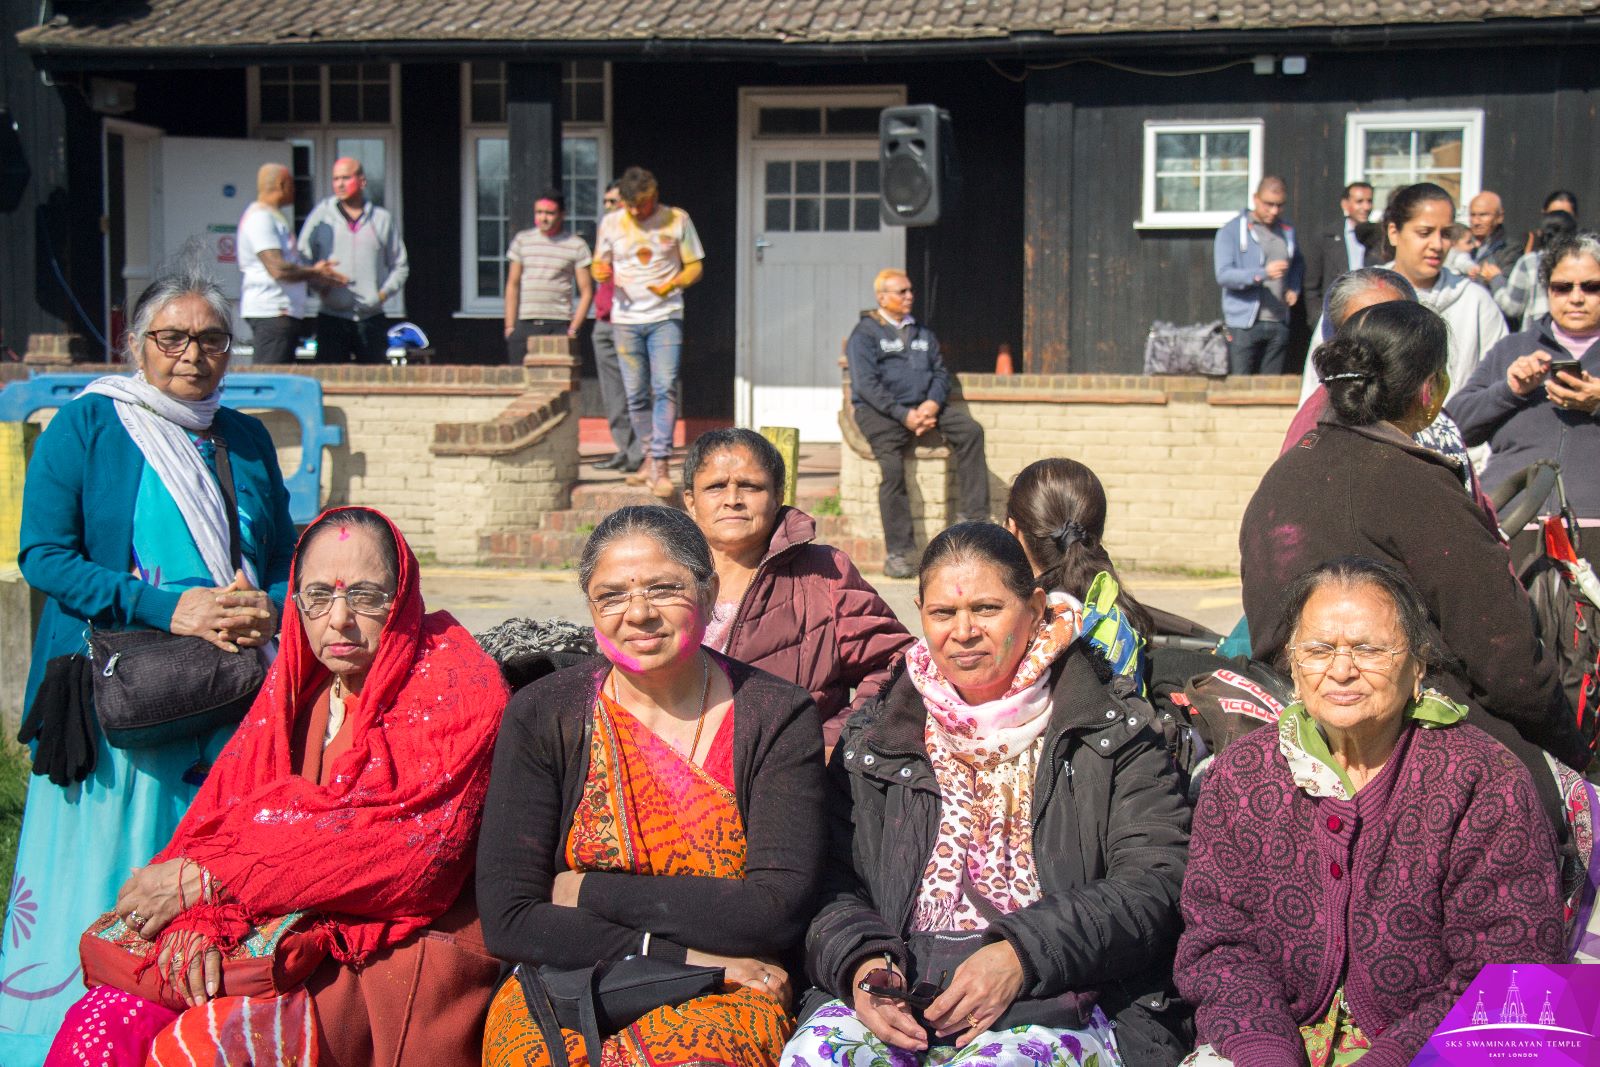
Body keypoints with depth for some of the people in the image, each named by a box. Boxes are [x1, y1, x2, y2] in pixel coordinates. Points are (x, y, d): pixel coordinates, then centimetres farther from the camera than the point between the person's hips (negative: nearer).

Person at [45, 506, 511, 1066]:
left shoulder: (455, 687, -6)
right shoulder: (296, 685, 14)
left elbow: (404, 846, -17)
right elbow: (224, 805, 6)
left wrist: (204, 879, -15)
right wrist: (192, 916, -16)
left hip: (401, 955, -5)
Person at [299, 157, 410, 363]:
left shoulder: (383, 218, 10)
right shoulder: (321, 215, 7)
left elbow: (400, 266, 14)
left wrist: (384, 292, -2)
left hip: (372, 319, 1)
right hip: (332, 318, -1)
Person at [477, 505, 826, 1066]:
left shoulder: (779, 719, 0)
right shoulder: (540, 719, 2)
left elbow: (779, 911, -9)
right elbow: (508, 920, -4)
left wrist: (591, 893, -6)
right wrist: (683, 956, -11)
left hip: (723, 1000, -1)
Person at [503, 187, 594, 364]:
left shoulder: (577, 245, 3)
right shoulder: (522, 240, 11)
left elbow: (587, 291, 1)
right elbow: (512, 285, 13)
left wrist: (573, 329, -8)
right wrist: (509, 326, 5)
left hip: (559, 325, -2)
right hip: (525, 324, 2)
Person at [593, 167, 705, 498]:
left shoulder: (677, 220, 2)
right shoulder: (611, 223, 7)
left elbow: (695, 266, 5)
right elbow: (599, 263, 16)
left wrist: (671, 285, -15)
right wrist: (601, 272, -9)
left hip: (665, 318, -2)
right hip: (625, 319, 2)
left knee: (665, 388, -14)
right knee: (636, 393, 4)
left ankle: (661, 466, -17)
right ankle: (651, 456, 20)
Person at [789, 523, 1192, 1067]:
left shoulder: (1113, 732, 9)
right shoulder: (873, 738, 18)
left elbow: (1155, 883, -3)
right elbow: (830, 884, 14)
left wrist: (1022, 956, -16)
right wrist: (859, 960, -10)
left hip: (1055, 1000, -2)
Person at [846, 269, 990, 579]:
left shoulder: (922, 333, 22)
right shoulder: (865, 333, 1)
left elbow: (940, 373, 16)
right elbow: (866, 384, -9)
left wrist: (932, 404, -7)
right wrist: (903, 415, -18)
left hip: (922, 406, 6)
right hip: (878, 411, -6)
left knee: (970, 430, -17)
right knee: (892, 466, -29)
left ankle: (973, 516, -18)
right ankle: (897, 552, -25)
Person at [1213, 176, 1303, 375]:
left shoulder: (1287, 231, 15)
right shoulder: (1231, 231, -3)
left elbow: (1298, 263, 32)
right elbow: (1223, 275, -14)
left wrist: (1294, 287, 10)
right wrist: (1263, 273, -26)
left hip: (1278, 323, 5)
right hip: (1244, 324, -5)